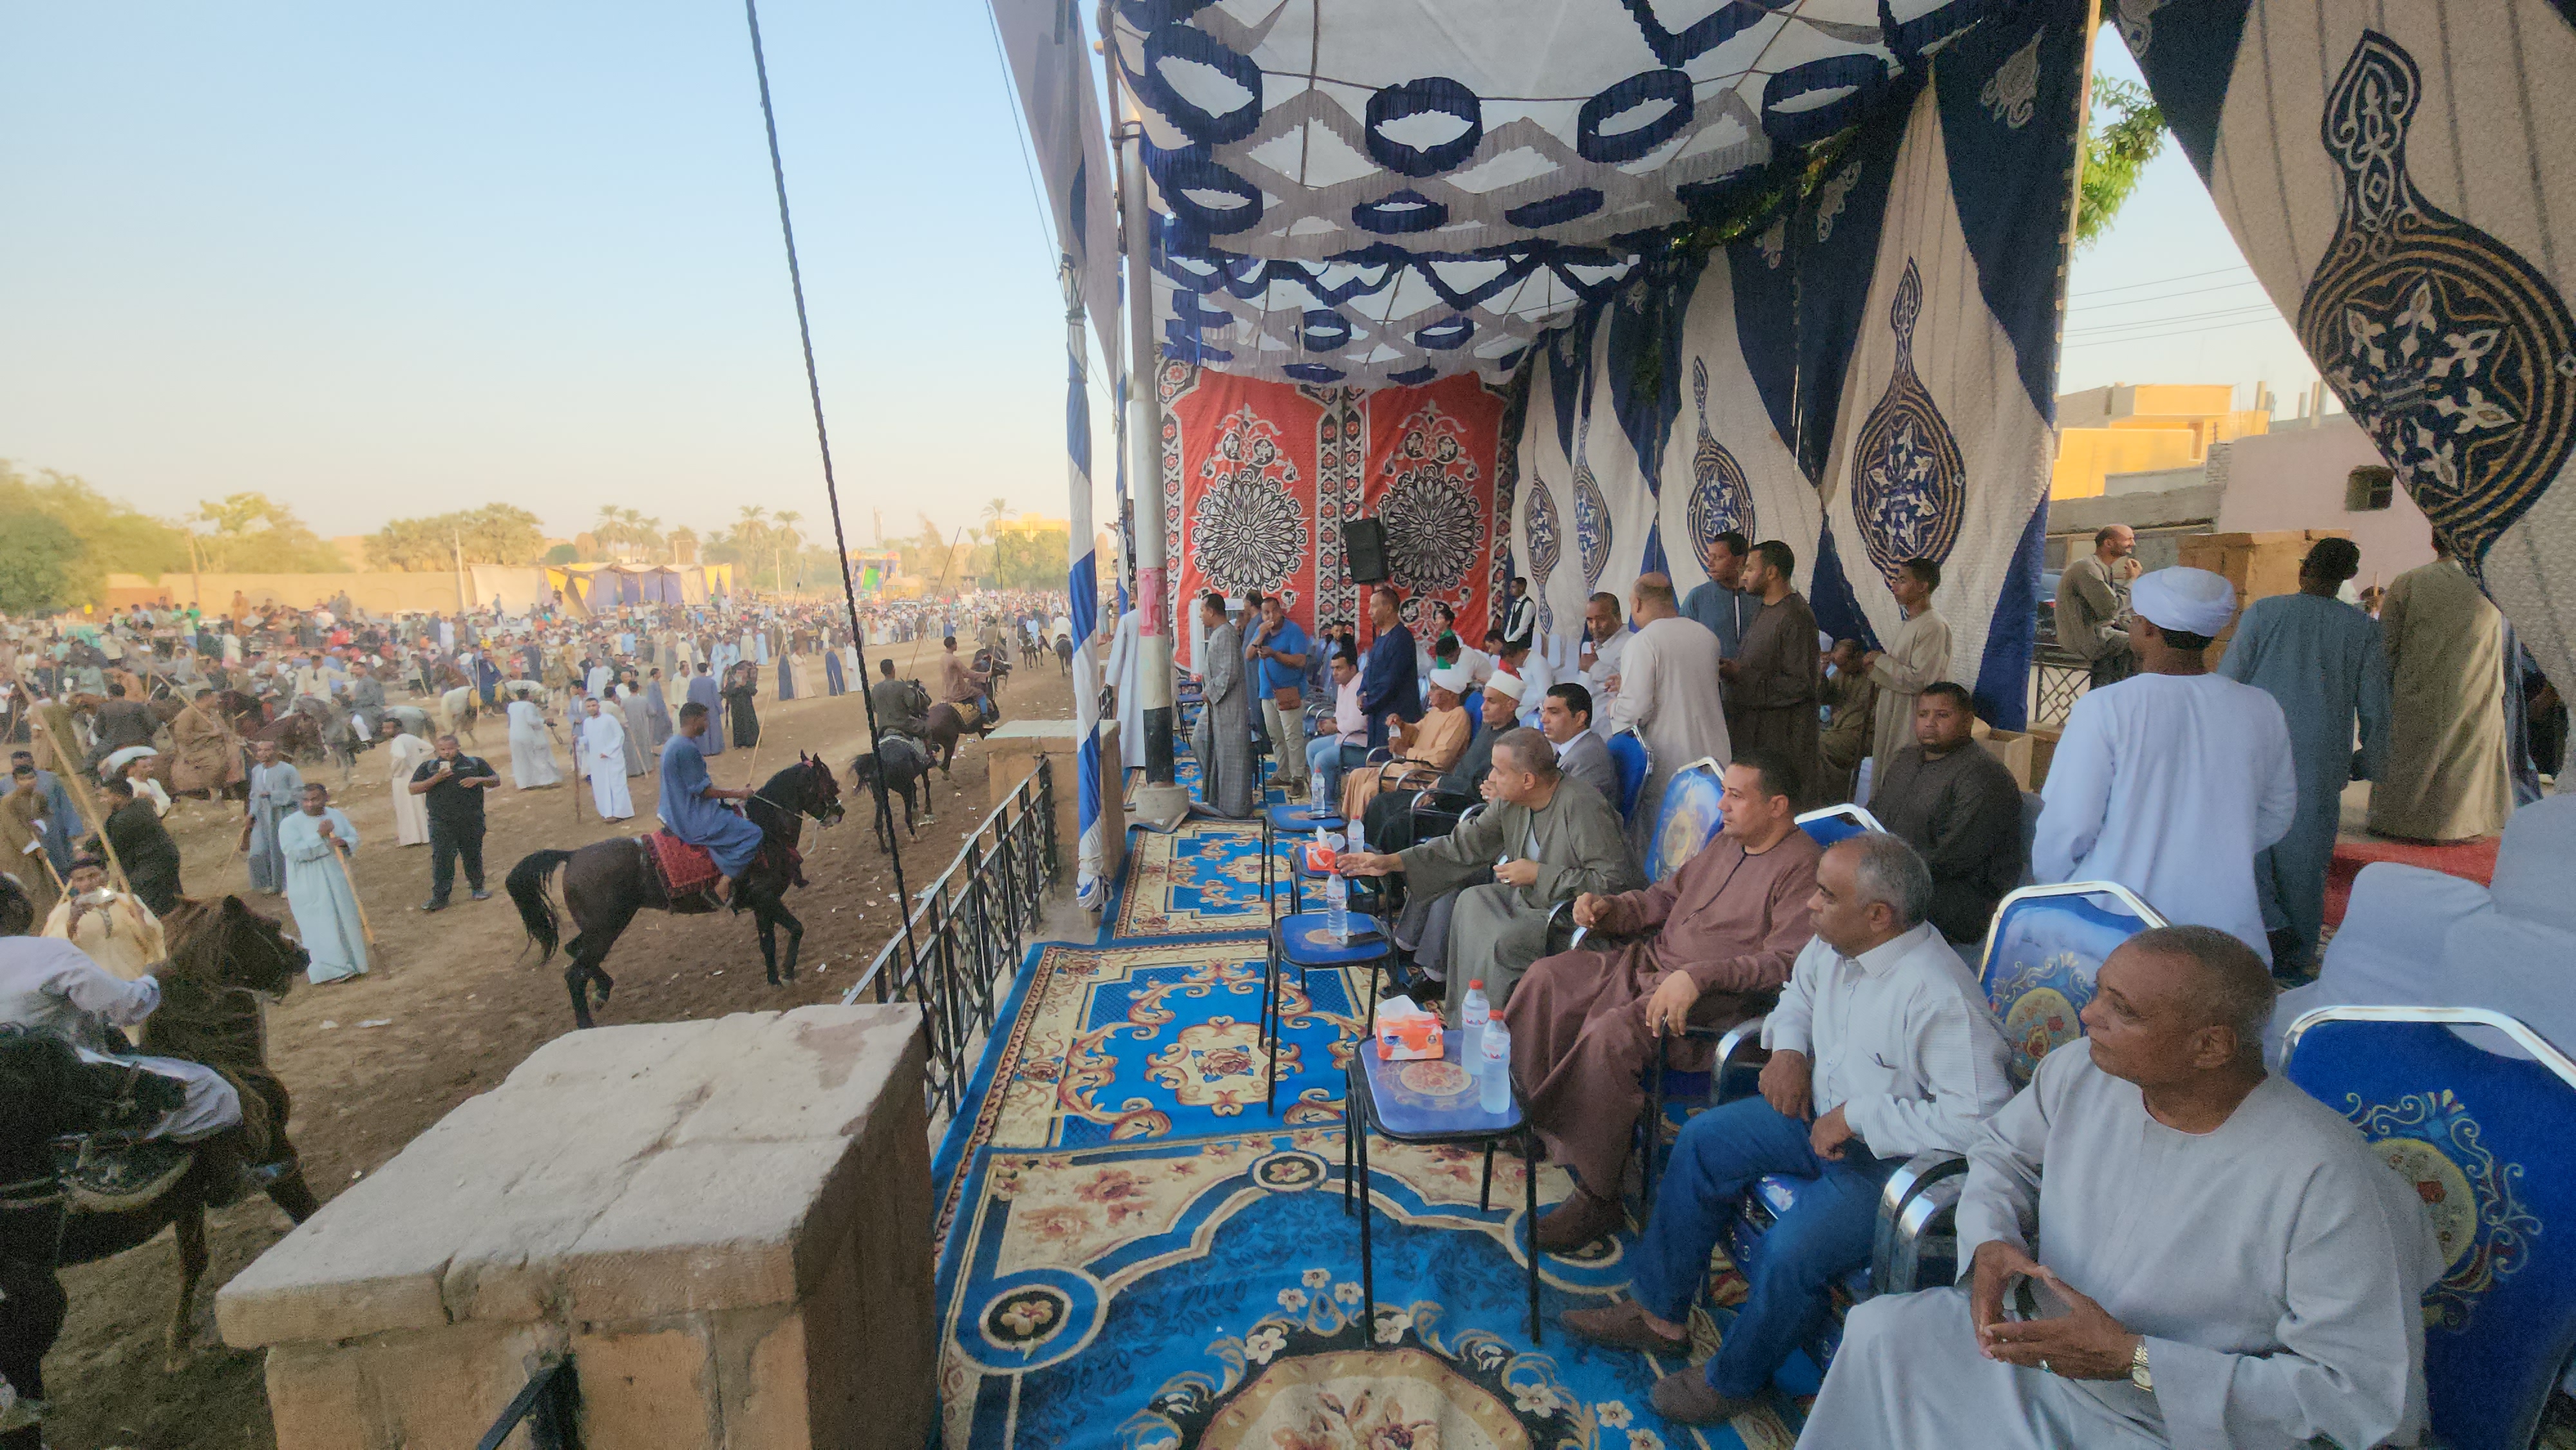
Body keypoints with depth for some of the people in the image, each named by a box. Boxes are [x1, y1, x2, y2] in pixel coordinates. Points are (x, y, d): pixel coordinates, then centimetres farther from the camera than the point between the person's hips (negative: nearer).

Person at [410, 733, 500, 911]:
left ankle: (477, 888, 24)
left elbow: (496, 780, 8)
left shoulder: (475, 763, 8)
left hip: (472, 821, 0)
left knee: (473, 855, 9)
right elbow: (412, 790, 1)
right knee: (441, 858, -5)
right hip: (441, 824, 0)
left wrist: (479, 780, -13)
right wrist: (435, 779, -14)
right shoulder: (428, 767, 8)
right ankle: (439, 898, -2)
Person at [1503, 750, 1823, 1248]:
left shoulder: (1803, 867, -11)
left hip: (1711, 999, -9)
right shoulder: (1726, 842, 17)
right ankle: (1521, 1108, 6)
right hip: (1648, 963, 9)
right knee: (1548, 977, -5)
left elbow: (1786, 960, -22)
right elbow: (1667, 894, 24)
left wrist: (1698, 977, -32)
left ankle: (1596, 1198, -16)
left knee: (1611, 1033, -31)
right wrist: (1608, 909, 6)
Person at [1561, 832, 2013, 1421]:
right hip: (1822, 1112, 9)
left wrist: (1856, 1116, -26)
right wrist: (1789, 1049, -2)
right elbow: (1799, 992, 18)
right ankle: (1660, 1314, 17)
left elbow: (1979, 1118, -32)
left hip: (1895, 1154, -9)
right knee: (1703, 1140, 3)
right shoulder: (1834, 943, -5)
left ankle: (1733, 1381, 8)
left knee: (1792, 1250, -25)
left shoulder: (1939, 997, -30)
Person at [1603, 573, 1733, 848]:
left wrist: (1614, 707, 1)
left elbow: (1636, 708, -21)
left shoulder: (1643, 641, -14)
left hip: (1666, 763, -6)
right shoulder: (1708, 637, 8)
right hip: (1712, 757, 7)